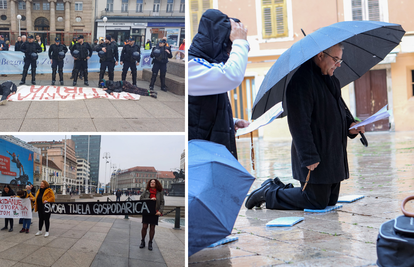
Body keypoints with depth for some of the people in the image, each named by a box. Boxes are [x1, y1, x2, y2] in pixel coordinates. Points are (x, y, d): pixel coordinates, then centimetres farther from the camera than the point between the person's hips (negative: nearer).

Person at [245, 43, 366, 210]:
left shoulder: (331, 79, 13)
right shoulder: (301, 81, -19)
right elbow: (299, 123, -23)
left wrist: (349, 125, 5)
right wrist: (309, 157, -25)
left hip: (332, 154, 10)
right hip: (314, 156, -10)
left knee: (331, 201, 15)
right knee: (317, 202, -4)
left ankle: (280, 188, 30)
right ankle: (269, 193, 13)